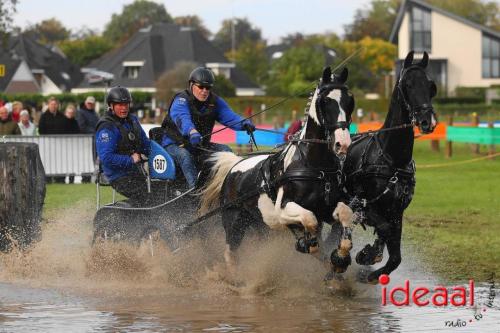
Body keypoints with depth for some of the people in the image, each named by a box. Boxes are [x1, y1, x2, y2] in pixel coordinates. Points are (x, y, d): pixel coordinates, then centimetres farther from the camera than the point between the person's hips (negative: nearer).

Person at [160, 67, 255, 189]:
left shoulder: (214, 102, 1)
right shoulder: (181, 100, -16)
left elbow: (229, 116, -15)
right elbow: (182, 119, -38)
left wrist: (244, 123, -38)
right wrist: (192, 132, -60)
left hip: (201, 145, 6)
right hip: (174, 145, -6)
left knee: (225, 150, -14)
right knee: (185, 156, -36)